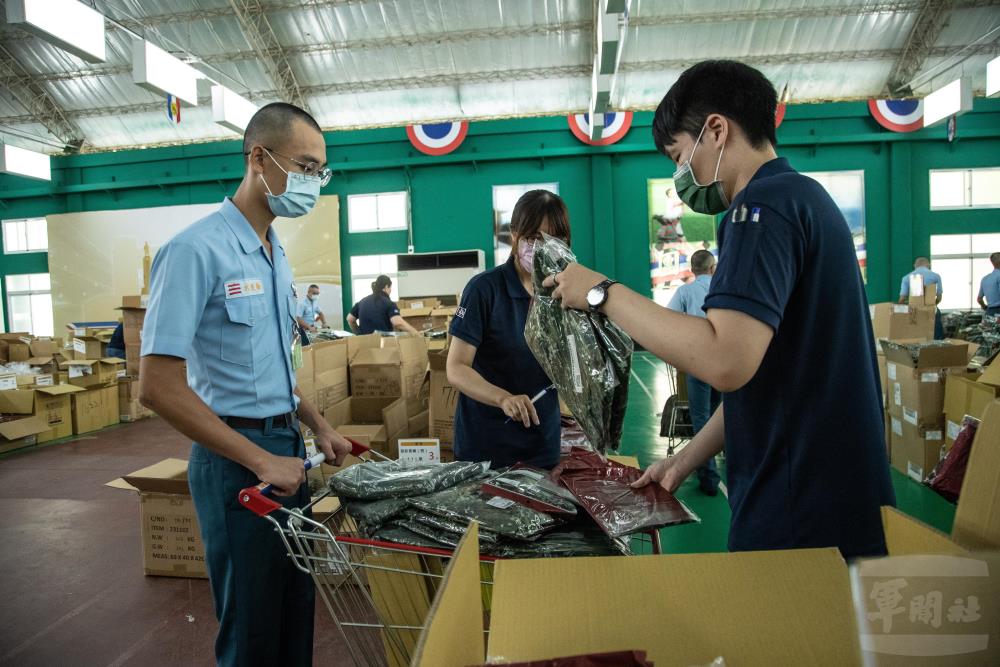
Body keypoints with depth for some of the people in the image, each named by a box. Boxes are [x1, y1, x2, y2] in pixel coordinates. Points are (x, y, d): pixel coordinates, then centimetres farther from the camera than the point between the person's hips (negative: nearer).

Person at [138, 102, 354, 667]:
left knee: (296, 610, 20)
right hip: (238, 461, -8)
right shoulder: (197, 250, -17)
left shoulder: (277, 255, 9)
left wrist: (318, 426, 8)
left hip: (287, 449, 8)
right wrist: (260, 461, -20)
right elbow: (159, 387, -20)